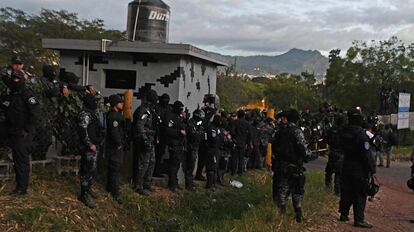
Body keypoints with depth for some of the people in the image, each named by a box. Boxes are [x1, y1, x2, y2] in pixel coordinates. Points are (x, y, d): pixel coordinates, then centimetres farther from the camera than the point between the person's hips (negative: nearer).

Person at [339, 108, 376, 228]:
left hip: (346, 167, 7)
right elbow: (366, 153, -20)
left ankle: (343, 214, 24)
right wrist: (372, 168, -13)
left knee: (346, 192, 16)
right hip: (359, 168, -7)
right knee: (360, 195, -1)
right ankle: (359, 220, 1)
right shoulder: (361, 133, -19)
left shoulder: (344, 132, 4)